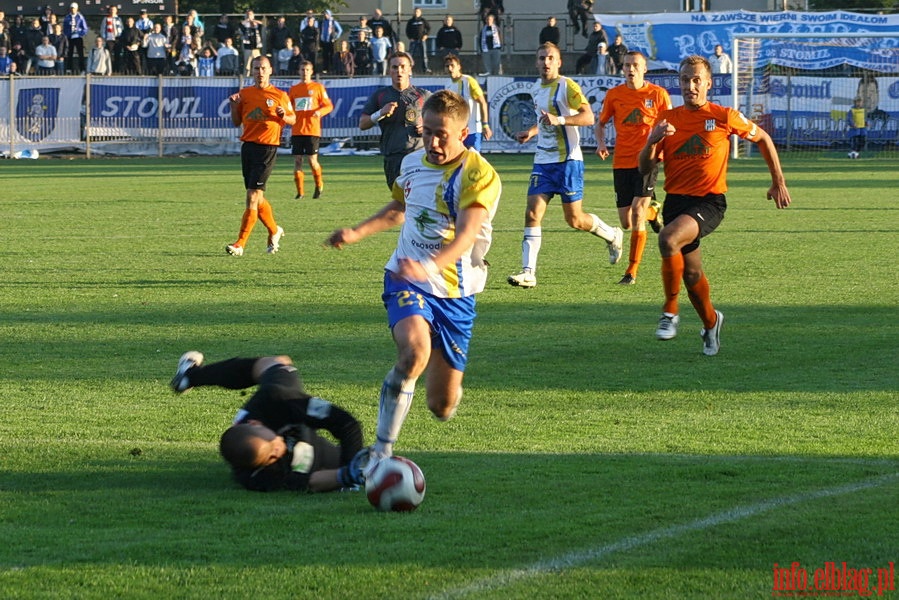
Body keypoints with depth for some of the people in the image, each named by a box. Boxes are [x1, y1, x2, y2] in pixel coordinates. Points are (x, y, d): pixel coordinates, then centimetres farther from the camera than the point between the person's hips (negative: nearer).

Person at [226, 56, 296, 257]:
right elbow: (237, 122, 14)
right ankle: (274, 231, 36)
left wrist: (284, 116, -12)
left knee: (252, 197, -12)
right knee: (257, 198, 12)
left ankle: (240, 244, -14)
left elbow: (293, 119, 9)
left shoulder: (279, 96, 0)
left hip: (267, 148, -5)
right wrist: (234, 105, -3)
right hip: (248, 147, 5)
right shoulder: (244, 94, 10)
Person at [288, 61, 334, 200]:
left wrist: (320, 112, -17)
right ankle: (299, 191, 5)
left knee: (312, 160, -7)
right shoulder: (294, 89, 14)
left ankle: (319, 186, 17)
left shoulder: (318, 87, 4)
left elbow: (328, 106, 2)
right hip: (296, 130, 3)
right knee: (297, 160, -1)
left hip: (312, 130, -3)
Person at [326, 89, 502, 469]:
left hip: (455, 292, -2)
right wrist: (357, 233, 18)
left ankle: (447, 387, 43)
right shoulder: (413, 163, 5)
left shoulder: (479, 175, -14)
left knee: (442, 407, 2)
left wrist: (430, 267, -46)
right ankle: (381, 451, -26)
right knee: (414, 351, -32)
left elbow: (466, 235, -29)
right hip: (406, 280, 2)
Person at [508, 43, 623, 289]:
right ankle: (528, 272, -10)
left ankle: (612, 235, 29)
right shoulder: (536, 89, 13)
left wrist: (559, 120, -32)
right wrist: (531, 132, 12)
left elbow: (588, 117, -20)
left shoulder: (567, 86, -10)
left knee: (574, 219, 0)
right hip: (543, 160, 6)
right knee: (532, 213, -8)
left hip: (567, 160, -6)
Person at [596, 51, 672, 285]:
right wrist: (601, 143, -4)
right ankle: (652, 210, 41)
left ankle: (632, 272, -9)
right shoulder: (614, 94, 4)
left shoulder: (658, 94, -2)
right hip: (622, 161, 3)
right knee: (626, 224, 4)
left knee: (637, 213, -17)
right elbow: (601, 123, 15)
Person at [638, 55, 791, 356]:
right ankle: (710, 322, 39)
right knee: (691, 273, 12)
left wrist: (778, 181, 12)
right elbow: (645, 168, 2)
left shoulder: (724, 117, -4)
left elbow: (762, 138, 11)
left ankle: (670, 311, -17)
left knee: (668, 238, -31)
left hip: (710, 201, -5)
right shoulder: (668, 119, 4)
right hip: (676, 200, 5)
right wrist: (652, 141, -18)